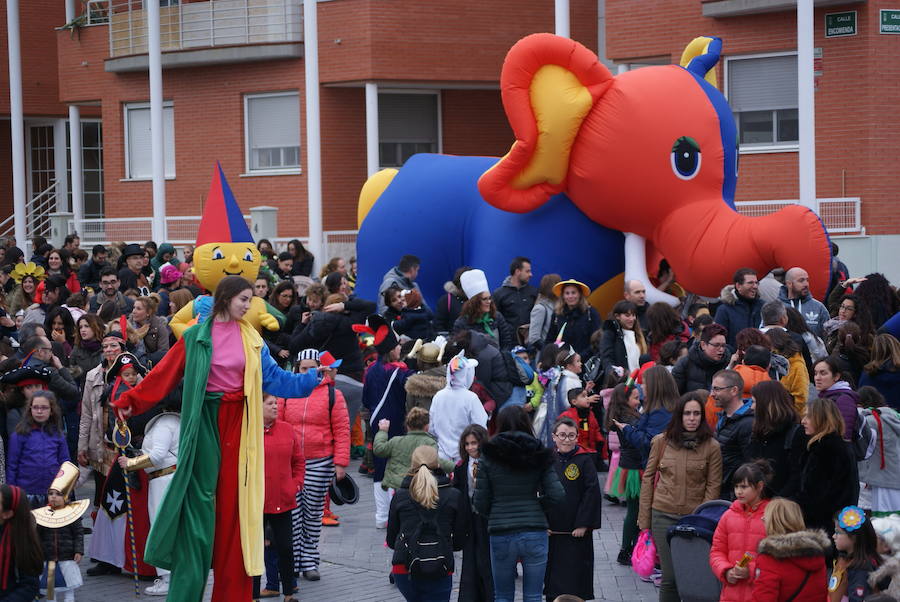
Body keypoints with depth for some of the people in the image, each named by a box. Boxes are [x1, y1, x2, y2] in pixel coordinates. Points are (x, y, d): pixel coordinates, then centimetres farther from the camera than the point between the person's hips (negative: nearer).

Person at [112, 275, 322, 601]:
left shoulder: (251, 339, 7)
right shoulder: (196, 337, -1)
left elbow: (274, 377, 4)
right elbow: (163, 373, -2)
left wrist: (314, 378, -5)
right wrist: (131, 401, -8)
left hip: (238, 423, 3)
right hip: (206, 420, -3)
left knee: (234, 500, 5)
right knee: (199, 498, -2)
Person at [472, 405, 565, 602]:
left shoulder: (488, 457, -2)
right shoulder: (539, 455, -1)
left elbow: (480, 503, -4)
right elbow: (557, 495, -8)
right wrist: (536, 507, 9)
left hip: (500, 535, 0)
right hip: (535, 532, 0)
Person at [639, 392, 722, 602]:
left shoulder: (712, 446, -2)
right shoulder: (661, 441, 1)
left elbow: (713, 486, 0)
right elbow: (648, 478, 6)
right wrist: (644, 517, 4)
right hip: (664, 514, 1)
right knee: (670, 577, 1)